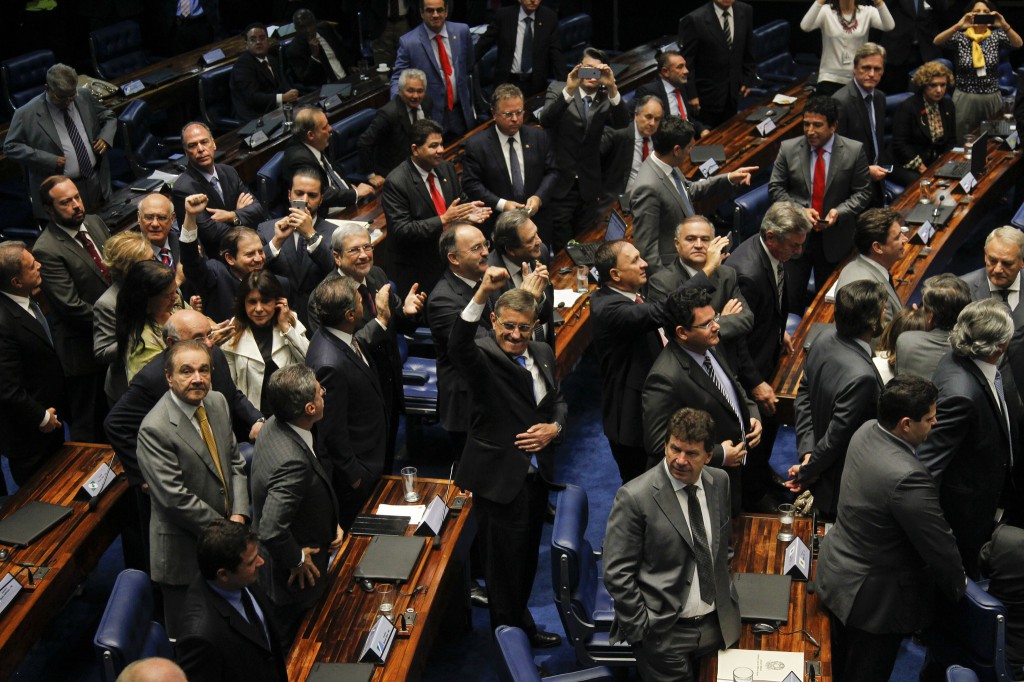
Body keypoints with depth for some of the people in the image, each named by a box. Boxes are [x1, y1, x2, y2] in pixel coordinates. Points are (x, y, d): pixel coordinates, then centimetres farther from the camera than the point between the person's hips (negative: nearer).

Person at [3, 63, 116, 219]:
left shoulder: (84, 97, 1)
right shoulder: (27, 114, -13)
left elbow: (109, 117, 15)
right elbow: (11, 147, -10)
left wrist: (105, 138, -7)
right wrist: (50, 160, -19)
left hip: (97, 183, 4)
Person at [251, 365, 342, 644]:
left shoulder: (275, 425, -7)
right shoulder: (293, 462, -38)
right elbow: (271, 530, -39)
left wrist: (331, 523, 3)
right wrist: (297, 560, -21)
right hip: (294, 579, -9)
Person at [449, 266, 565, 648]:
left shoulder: (543, 353, 5)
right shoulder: (483, 356, -17)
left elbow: (558, 400, 17)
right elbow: (457, 347, -41)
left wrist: (554, 427, -6)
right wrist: (482, 294, -53)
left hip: (537, 472, 7)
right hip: (499, 477, -7)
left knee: (527, 556, 22)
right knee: (505, 562, 5)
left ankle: (521, 624, 41)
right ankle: (513, 634, 24)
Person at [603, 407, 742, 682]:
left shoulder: (719, 481, 0)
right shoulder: (634, 497, -18)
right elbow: (617, 574, -15)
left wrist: (726, 594, 13)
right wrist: (642, 630, -14)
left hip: (720, 625, 5)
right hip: (664, 631, -5)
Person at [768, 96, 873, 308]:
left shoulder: (854, 151, -6)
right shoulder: (788, 149, -4)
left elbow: (863, 193, -2)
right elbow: (775, 188, -1)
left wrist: (839, 212, -19)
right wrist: (799, 210, -16)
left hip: (834, 240, 0)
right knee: (790, 299, 5)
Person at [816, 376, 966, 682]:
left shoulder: (866, 431, -8)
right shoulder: (908, 478, -36)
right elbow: (940, 548, -23)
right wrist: (956, 588, -3)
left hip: (836, 574, 8)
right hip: (875, 597, -8)